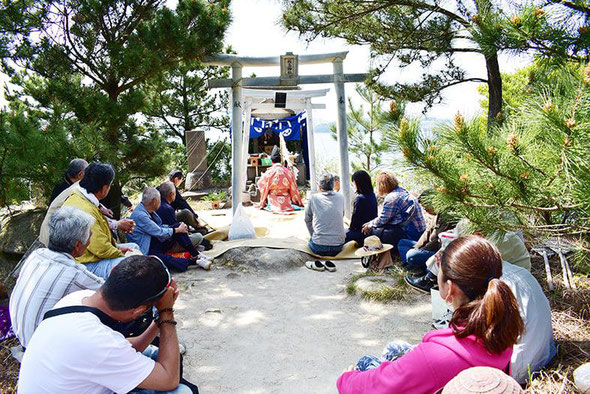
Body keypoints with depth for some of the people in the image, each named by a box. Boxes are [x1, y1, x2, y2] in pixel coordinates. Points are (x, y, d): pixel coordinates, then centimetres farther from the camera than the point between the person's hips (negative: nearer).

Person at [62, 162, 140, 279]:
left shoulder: (78, 197, 3)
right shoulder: (85, 211, -29)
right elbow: (102, 249, -26)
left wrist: (117, 247, 9)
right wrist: (122, 255, -9)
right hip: (89, 265, -11)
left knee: (134, 247, 18)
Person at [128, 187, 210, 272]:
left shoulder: (148, 210, 5)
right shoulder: (140, 215, -22)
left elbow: (159, 227, 16)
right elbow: (159, 233, -21)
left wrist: (179, 227, 4)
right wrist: (178, 230, -9)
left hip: (158, 242, 9)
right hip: (147, 251, -9)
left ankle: (196, 255, -14)